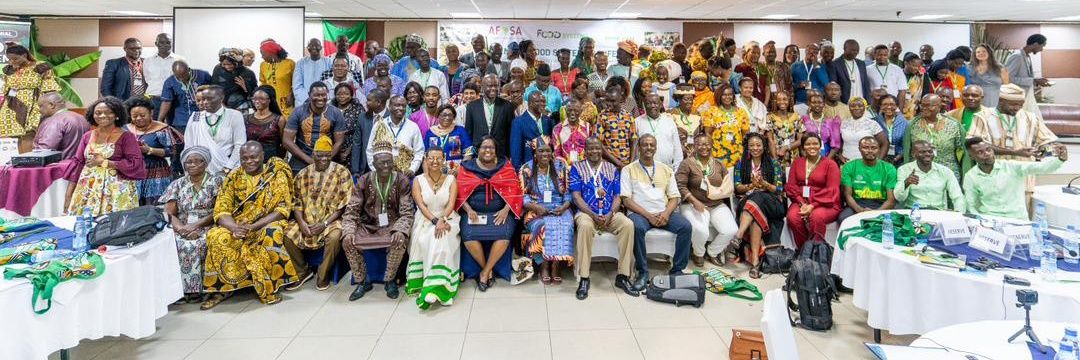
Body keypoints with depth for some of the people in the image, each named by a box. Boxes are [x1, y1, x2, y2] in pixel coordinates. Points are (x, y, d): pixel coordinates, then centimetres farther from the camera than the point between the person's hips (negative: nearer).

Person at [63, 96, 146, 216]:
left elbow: (136, 164, -10)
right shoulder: (87, 136, 12)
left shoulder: (126, 137, -2)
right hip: (87, 191, 4)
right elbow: (77, 163, 12)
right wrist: (68, 195, 8)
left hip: (116, 192, -4)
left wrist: (105, 163, -9)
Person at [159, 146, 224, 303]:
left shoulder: (216, 181, 5)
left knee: (194, 245, -33)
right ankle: (180, 288, -22)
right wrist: (182, 228, -14)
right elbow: (169, 213, 5)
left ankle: (193, 288, -22)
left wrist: (196, 225, -15)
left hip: (207, 228, -3)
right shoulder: (177, 184, 13)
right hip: (182, 229, 3)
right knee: (174, 244, -29)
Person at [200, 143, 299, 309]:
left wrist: (255, 226, -24)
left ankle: (268, 288, -19)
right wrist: (234, 227, -24)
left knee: (271, 235, -36)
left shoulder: (277, 175, -3)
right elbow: (221, 210, -2)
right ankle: (223, 287, -10)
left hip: (267, 224, -3)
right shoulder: (233, 176, 5)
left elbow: (283, 209, -11)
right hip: (238, 225, 3)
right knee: (215, 237, -26)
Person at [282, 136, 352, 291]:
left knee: (335, 236, -33)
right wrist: (301, 222, -13)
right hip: (306, 220, 4)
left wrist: (324, 223, -16)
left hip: (331, 220, -3)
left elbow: (343, 204, -8)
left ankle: (323, 274, -7)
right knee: (287, 234, -20)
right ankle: (302, 272, 3)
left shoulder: (342, 172, -4)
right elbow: (296, 202, 5)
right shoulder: (303, 174, 7)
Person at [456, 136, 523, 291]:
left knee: (504, 234, -30)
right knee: (469, 235, -28)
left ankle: (485, 272, -10)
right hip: (474, 212, 1)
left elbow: (514, 190, 3)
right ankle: (489, 270, -4)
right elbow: (460, 193, 4)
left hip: (499, 212, 0)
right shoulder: (467, 167, 9)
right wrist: (469, 210, -12)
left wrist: (506, 210, -12)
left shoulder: (505, 166, 9)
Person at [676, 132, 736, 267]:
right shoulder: (687, 164, -3)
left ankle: (712, 252, 13)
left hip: (717, 205, 5)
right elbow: (680, 185, -11)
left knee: (731, 230, -17)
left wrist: (714, 192, -5)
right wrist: (694, 201, -21)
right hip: (693, 205, -5)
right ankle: (698, 253, 7)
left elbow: (727, 186, 14)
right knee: (701, 231, -31)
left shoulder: (719, 164, 13)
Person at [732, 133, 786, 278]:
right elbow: (737, 187, 9)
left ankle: (737, 238, -52)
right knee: (757, 215, -37)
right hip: (746, 201, 1)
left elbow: (779, 189, 4)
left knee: (757, 198, -38)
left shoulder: (773, 164, 11)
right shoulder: (741, 164, 16)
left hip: (771, 202, -1)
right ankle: (755, 260, -46)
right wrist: (750, 186, -12)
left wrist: (764, 184, -16)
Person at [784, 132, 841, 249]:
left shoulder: (830, 164, 4)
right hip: (801, 202, 3)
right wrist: (802, 203, -11)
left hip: (825, 204, -2)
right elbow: (791, 186, 7)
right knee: (792, 216, -30)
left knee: (816, 216, -36)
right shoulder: (796, 163, 15)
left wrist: (813, 205, -17)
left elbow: (832, 191, -5)